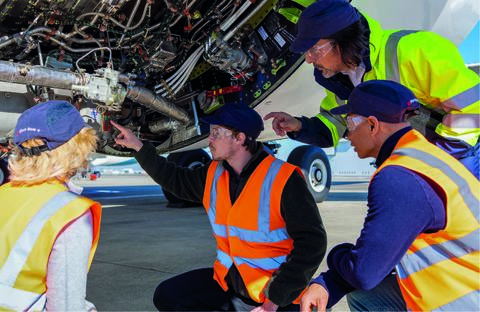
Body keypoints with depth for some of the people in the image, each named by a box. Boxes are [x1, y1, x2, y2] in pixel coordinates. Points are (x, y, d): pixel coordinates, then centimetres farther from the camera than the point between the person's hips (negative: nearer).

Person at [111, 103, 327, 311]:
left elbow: (312, 241, -19)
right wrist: (138, 146, 14)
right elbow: (175, 179, 19)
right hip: (227, 281, 7)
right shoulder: (213, 175, 2)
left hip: (278, 292, -7)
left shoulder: (284, 180, -18)